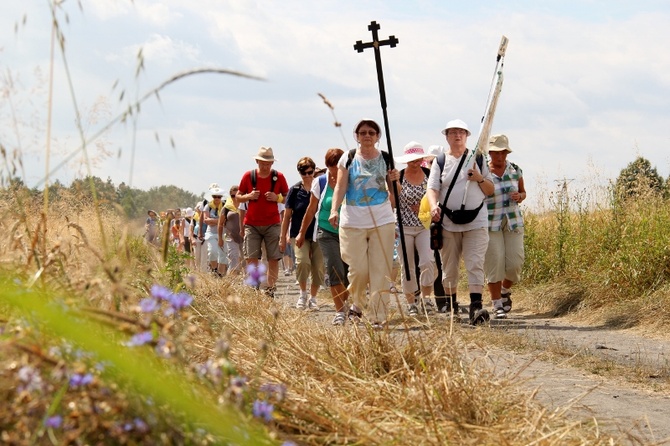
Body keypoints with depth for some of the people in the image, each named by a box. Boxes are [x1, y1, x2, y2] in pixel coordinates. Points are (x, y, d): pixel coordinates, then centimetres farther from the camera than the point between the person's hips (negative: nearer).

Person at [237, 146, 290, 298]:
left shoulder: (278, 177, 1)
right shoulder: (248, 176, 2)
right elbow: (238, 196, 10)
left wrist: (277, 198, -12)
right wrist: (249, 196, -10)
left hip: (272, 224, 0)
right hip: (252, 224, 0)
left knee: (274, 258, -3)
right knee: (252, 258, -6)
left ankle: (270, 290, 2)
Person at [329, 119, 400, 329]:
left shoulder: (386, 159, 8)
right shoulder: (348, 159, 4)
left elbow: (394, 197, 11)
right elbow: (340, 187, 0)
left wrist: (393, 181, -10)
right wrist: (334, 210, -15)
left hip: (382, 220, 1)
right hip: (353, 221, -1)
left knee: (380, 270, -3)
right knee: (358, 269, -4)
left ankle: (378, 316, -1)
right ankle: (359, 305, 24)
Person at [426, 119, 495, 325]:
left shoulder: (477, 159, 10)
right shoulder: (440, 162, 7)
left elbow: (490, 190, 12)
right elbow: (432, 188, -5)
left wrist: (480, 179, -9)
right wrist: (434, 206, -25)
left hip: (476, 222, -1)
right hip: (448, 222, 1)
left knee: (475, 264, -13)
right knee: (448, 267, 7)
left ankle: (476, 306, -21)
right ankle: (451, 304, 22)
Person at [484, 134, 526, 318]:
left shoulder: (515, 170, 6)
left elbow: (523, 192, 18)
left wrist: (519, 196, -5)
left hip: (513, 222, 3)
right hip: (491, 224, -3)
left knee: (515, 263, -3)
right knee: (494, 264, -8)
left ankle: (505, 291, 28)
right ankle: (497, 305, 3)